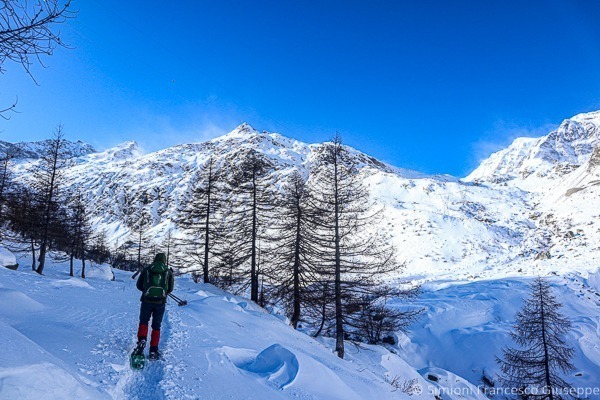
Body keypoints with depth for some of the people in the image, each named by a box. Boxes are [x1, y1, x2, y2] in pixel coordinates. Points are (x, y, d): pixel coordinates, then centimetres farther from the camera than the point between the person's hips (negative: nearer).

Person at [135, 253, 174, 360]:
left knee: (143, 322, 18)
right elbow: (170, 289, 8)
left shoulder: (146, 269, 7)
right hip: (160, 302, 0)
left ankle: (142, 339, -8)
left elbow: (138, 285, 10)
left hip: (147, 300, 0)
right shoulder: (168, 271, 6)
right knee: (156, 326, 11)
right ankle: (153, 351, 7)